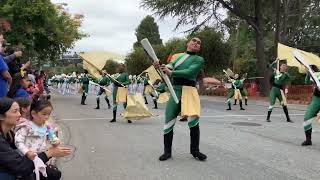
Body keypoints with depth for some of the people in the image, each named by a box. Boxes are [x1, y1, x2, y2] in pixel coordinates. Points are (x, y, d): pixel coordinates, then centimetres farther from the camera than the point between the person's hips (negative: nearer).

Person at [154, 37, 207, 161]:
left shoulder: (199, 60, 6)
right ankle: (167, 151, 15)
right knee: (169, 122, 2)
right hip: (175, 90, 3)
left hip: (189, 91, -3)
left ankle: (195, 150, 10)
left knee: (194, 121, -10)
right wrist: (160, 66, -24)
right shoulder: (178, 56, 19)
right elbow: (170, 65, 0)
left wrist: (171, 72, -22)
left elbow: (190, 72, -12)